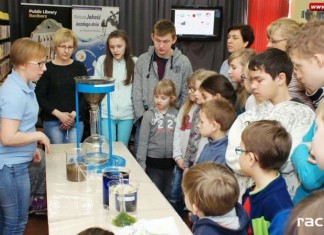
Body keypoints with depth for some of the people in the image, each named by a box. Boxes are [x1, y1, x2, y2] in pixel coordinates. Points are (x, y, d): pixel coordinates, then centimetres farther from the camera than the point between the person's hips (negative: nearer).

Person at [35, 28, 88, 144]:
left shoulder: (79, 67, 5)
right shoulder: (47, 68, -1)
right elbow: (39, 97, -2)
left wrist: (74, 114, -7)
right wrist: (59, 114, -11)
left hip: (76, 120, 1)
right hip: (51, 121, -1)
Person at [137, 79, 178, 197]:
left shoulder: (176, 114, -1)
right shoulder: (149, 115, -7)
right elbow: (143, 141, -5)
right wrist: (141, 163, -6)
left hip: (170, 162, 2)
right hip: (153, 162, -2)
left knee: (166, 194, 16)